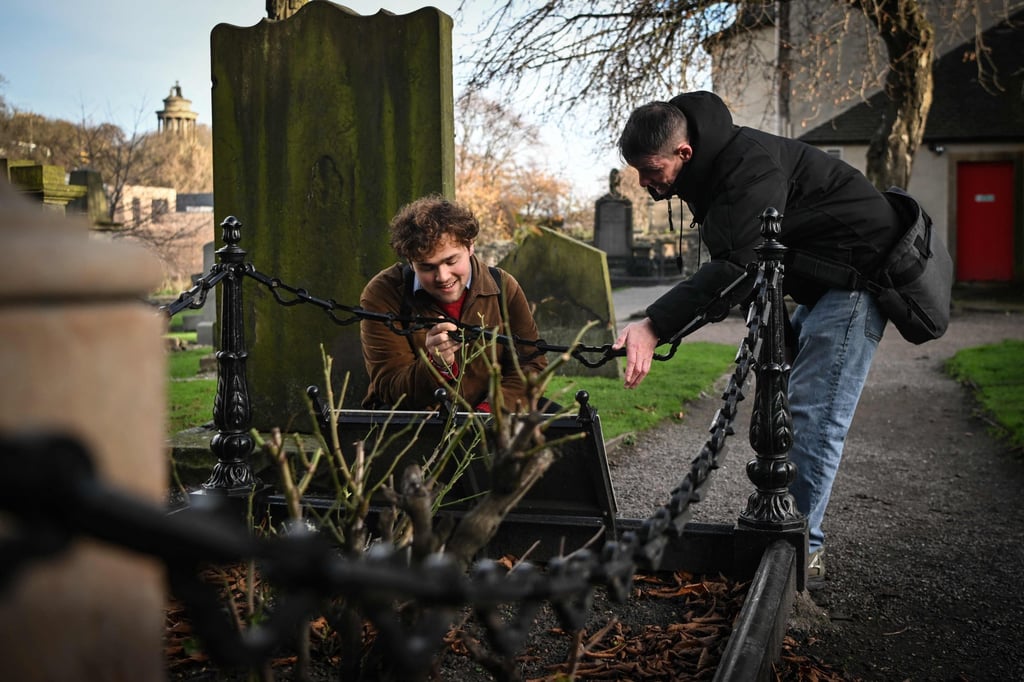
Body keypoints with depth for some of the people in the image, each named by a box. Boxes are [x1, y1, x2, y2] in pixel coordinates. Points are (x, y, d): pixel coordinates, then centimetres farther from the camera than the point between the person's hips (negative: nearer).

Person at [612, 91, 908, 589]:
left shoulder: (750, 163, -28)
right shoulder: (710, 171, 4)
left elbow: (740, 265, -38)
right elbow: (730, 262, 7)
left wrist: (655, 326, -45)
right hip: (817, 284, 10)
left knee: (813, 416, -13)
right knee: (782, 408, 12)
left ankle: (802, 551, -5)